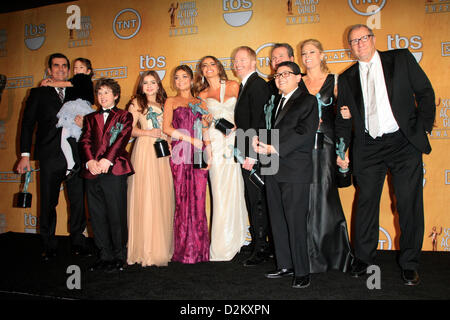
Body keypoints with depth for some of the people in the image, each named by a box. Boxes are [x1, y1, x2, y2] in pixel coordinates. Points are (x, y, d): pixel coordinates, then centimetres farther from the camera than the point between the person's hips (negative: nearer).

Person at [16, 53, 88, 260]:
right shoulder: (38, 93, 9)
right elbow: (27, 124, 5)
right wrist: (25, 155, -2)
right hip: (50, 157, -1)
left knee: (78, 202, 2)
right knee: (48, 204, 5)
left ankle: (77, 242, 17)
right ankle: (49, 246, 19)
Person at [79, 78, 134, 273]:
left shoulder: (124, 116, 11)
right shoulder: (90, 118, 23)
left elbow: (122, 138, -5)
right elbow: (85, 140, 9)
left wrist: (107, 160, -18)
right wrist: (89, 161, -10)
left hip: (114, 171, -4)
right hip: (92, 172, 4)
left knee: (116, 216, -2)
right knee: (97, 217, 7)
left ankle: (119, 257, 10)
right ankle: (104, 256, 18)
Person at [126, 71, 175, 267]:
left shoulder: (163, 103, 19)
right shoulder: (136, 103, 7)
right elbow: (130, 129, -1)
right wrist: (148, 132, -15)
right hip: (144, 150, -4)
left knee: (163, 196, 1)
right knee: (145, 196, -7)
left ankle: (161, 247, 9)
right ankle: (145, 249, -2)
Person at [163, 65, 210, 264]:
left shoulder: (200, 103, 19)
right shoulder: (171, 101, 12)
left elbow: (205, 131, 16)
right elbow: (166, 128, -1)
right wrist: (191, 139, -10)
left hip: (198, 155, 2)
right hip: (180, 154, -2)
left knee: (199, 200, -1)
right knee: (183, 200, -4)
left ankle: (199, 249, 7)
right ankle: (184, 250, 4)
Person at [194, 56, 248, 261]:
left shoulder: (234, 86, 11)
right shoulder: (202, 95, 14)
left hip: (234, 141, 0)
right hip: (215, 143, 1)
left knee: (234, 189, -3)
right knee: (219, 190, -3)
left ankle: (234, 240, 10)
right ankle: (221, 245, 5)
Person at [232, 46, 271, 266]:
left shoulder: (257, 85, -12)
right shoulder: (245, 85, 19)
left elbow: (258, 123, -19)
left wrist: (251, 155, -21)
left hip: (255, 156, -10)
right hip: (248, 155, 10)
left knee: (257, 201, -2)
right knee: (254, 201, 15)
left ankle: (261, 249, 8)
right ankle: (260, 244, 26)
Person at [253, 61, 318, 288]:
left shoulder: (307, 100, 0)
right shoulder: (277, 102, 22)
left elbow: (304, 132, -13)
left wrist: (275, 148, -16)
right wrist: (260, 142, -3)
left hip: (295, 171, -7)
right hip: (274, 170, 7)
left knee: (296, 222, -4)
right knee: (278, 221, 11)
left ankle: (302, 272, 7)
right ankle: (285, 265, 23)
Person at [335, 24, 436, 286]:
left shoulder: (401, 59, 6)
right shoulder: (347, 78, 11)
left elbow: (425, 93, 5)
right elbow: (343, 118, 13)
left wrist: (422, 129, -5)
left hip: (404, 143, -2)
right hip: (368, 147, 2)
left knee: (410, 204, 1)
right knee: (366, 202, 6)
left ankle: (410, 263, 17)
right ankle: (363, 257, 23)